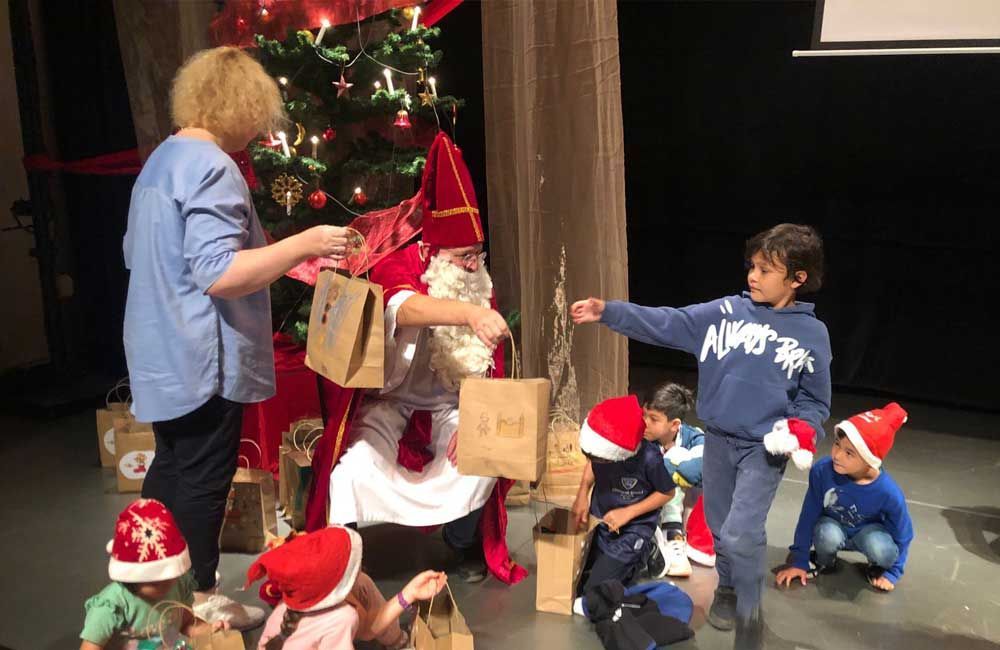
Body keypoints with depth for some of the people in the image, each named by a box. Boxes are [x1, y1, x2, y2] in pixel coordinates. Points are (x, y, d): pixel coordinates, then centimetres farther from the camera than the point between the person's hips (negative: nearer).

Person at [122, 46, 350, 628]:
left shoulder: (161, 160, 12)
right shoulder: (212, 167, -19)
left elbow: (137, 254, 22)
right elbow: (219, 273, -27)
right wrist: (302, 245, -24)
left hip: (162, 352, 10)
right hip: (201, 357, -10)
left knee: (171, 467, 20)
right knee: (204, 481, 3)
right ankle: (200, 598, 17)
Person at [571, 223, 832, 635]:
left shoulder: (812, 334, -6)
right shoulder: (727, 312, -3)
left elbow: (814, 401, 3)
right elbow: (666, 324, -9)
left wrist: (803, 429, -17)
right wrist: (608, 312, -19)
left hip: (766, 448, -3)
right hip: (717, 439, 3)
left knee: (740, 535, -12)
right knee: (721, 529, 17)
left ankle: (749, 612, 11)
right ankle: (728, 590, 42)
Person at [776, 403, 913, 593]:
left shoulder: (889, 493, -32)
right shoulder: (822, 471, -30)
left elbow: (902, 536, -11)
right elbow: (808, 516, -15)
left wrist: (891, 573, -7)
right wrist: (800, 562, -8)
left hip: (868, 533, 0)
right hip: (833, 528, 0)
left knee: (881, 547, -34)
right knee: (828, 534, -34)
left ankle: (878, 568, 3)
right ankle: (825, 562, 1)